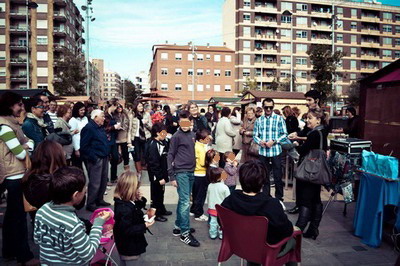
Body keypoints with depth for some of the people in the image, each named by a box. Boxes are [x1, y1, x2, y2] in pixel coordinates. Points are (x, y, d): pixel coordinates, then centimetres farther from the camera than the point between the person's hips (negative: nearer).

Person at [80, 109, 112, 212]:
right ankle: (90, 204, 7)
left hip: (104, 157, 9)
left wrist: (107, 153, 15)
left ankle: (99, 200, 29)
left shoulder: (100, 127, 16)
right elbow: (84, 146, -17)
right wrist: (93, 157, -18)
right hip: (95, 159, -9)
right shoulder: (89, 128, -12)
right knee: (95, 183, -5)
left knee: (103, 180, 15)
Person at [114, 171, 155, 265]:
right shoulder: (125, 209, -36)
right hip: (129, 248, -9)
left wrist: (140, 200, -8)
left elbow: (136, 209, 11)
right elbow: (126, 230, -32)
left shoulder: (123, 201, -5)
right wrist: (144, 226, -30)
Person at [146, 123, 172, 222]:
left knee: (161, 192, 22)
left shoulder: (163, 143, 6)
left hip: (162, 173, 9)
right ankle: (156, 214, 19)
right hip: (156, 175, -9)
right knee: (156, 193, 5)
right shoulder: (153, 145, -22)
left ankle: (161, 209, 39)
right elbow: (153, 163, -24)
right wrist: (159, 178, -22)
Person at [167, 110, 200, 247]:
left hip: (191, 172, 7)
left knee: (183, 201, 14)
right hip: (181, 173, -7)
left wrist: (193, 167, 13)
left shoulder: (192, 134, 11)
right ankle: (185, 233, 1)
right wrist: (172, 176, -10)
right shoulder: (177, 136, -9)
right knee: (185, 202, -6)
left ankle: (178, 227, 26)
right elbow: (170, 156, -7)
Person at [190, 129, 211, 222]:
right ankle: (198, 214, 13)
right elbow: (203, 163, -24)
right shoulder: (201, 148, -22)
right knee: (201, 195, 4)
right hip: (201, 174, -9)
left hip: (195, 173, 9)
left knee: (196, 194, 21)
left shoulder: (196, 145, 4)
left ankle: (193, 210, 34)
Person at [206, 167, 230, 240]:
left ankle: (213, 234, 21)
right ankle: (222, 234, 21)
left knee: (213, 222, 13)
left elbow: (208, 197, 7)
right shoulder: (224, 187, -20)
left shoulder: (210, 186, -6)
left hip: (212, 208, 4)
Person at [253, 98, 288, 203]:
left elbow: (284, 134, -3)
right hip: (263, 152, 3)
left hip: (276, 151, -3)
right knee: (264, 176, 12)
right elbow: (255, 135, 8)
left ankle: (279, 197, 18)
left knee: (278, 176, 4)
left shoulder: (279, 119, 0)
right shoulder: (259, 120, 8)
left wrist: (274, 141, -15)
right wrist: (259, 141, -12)